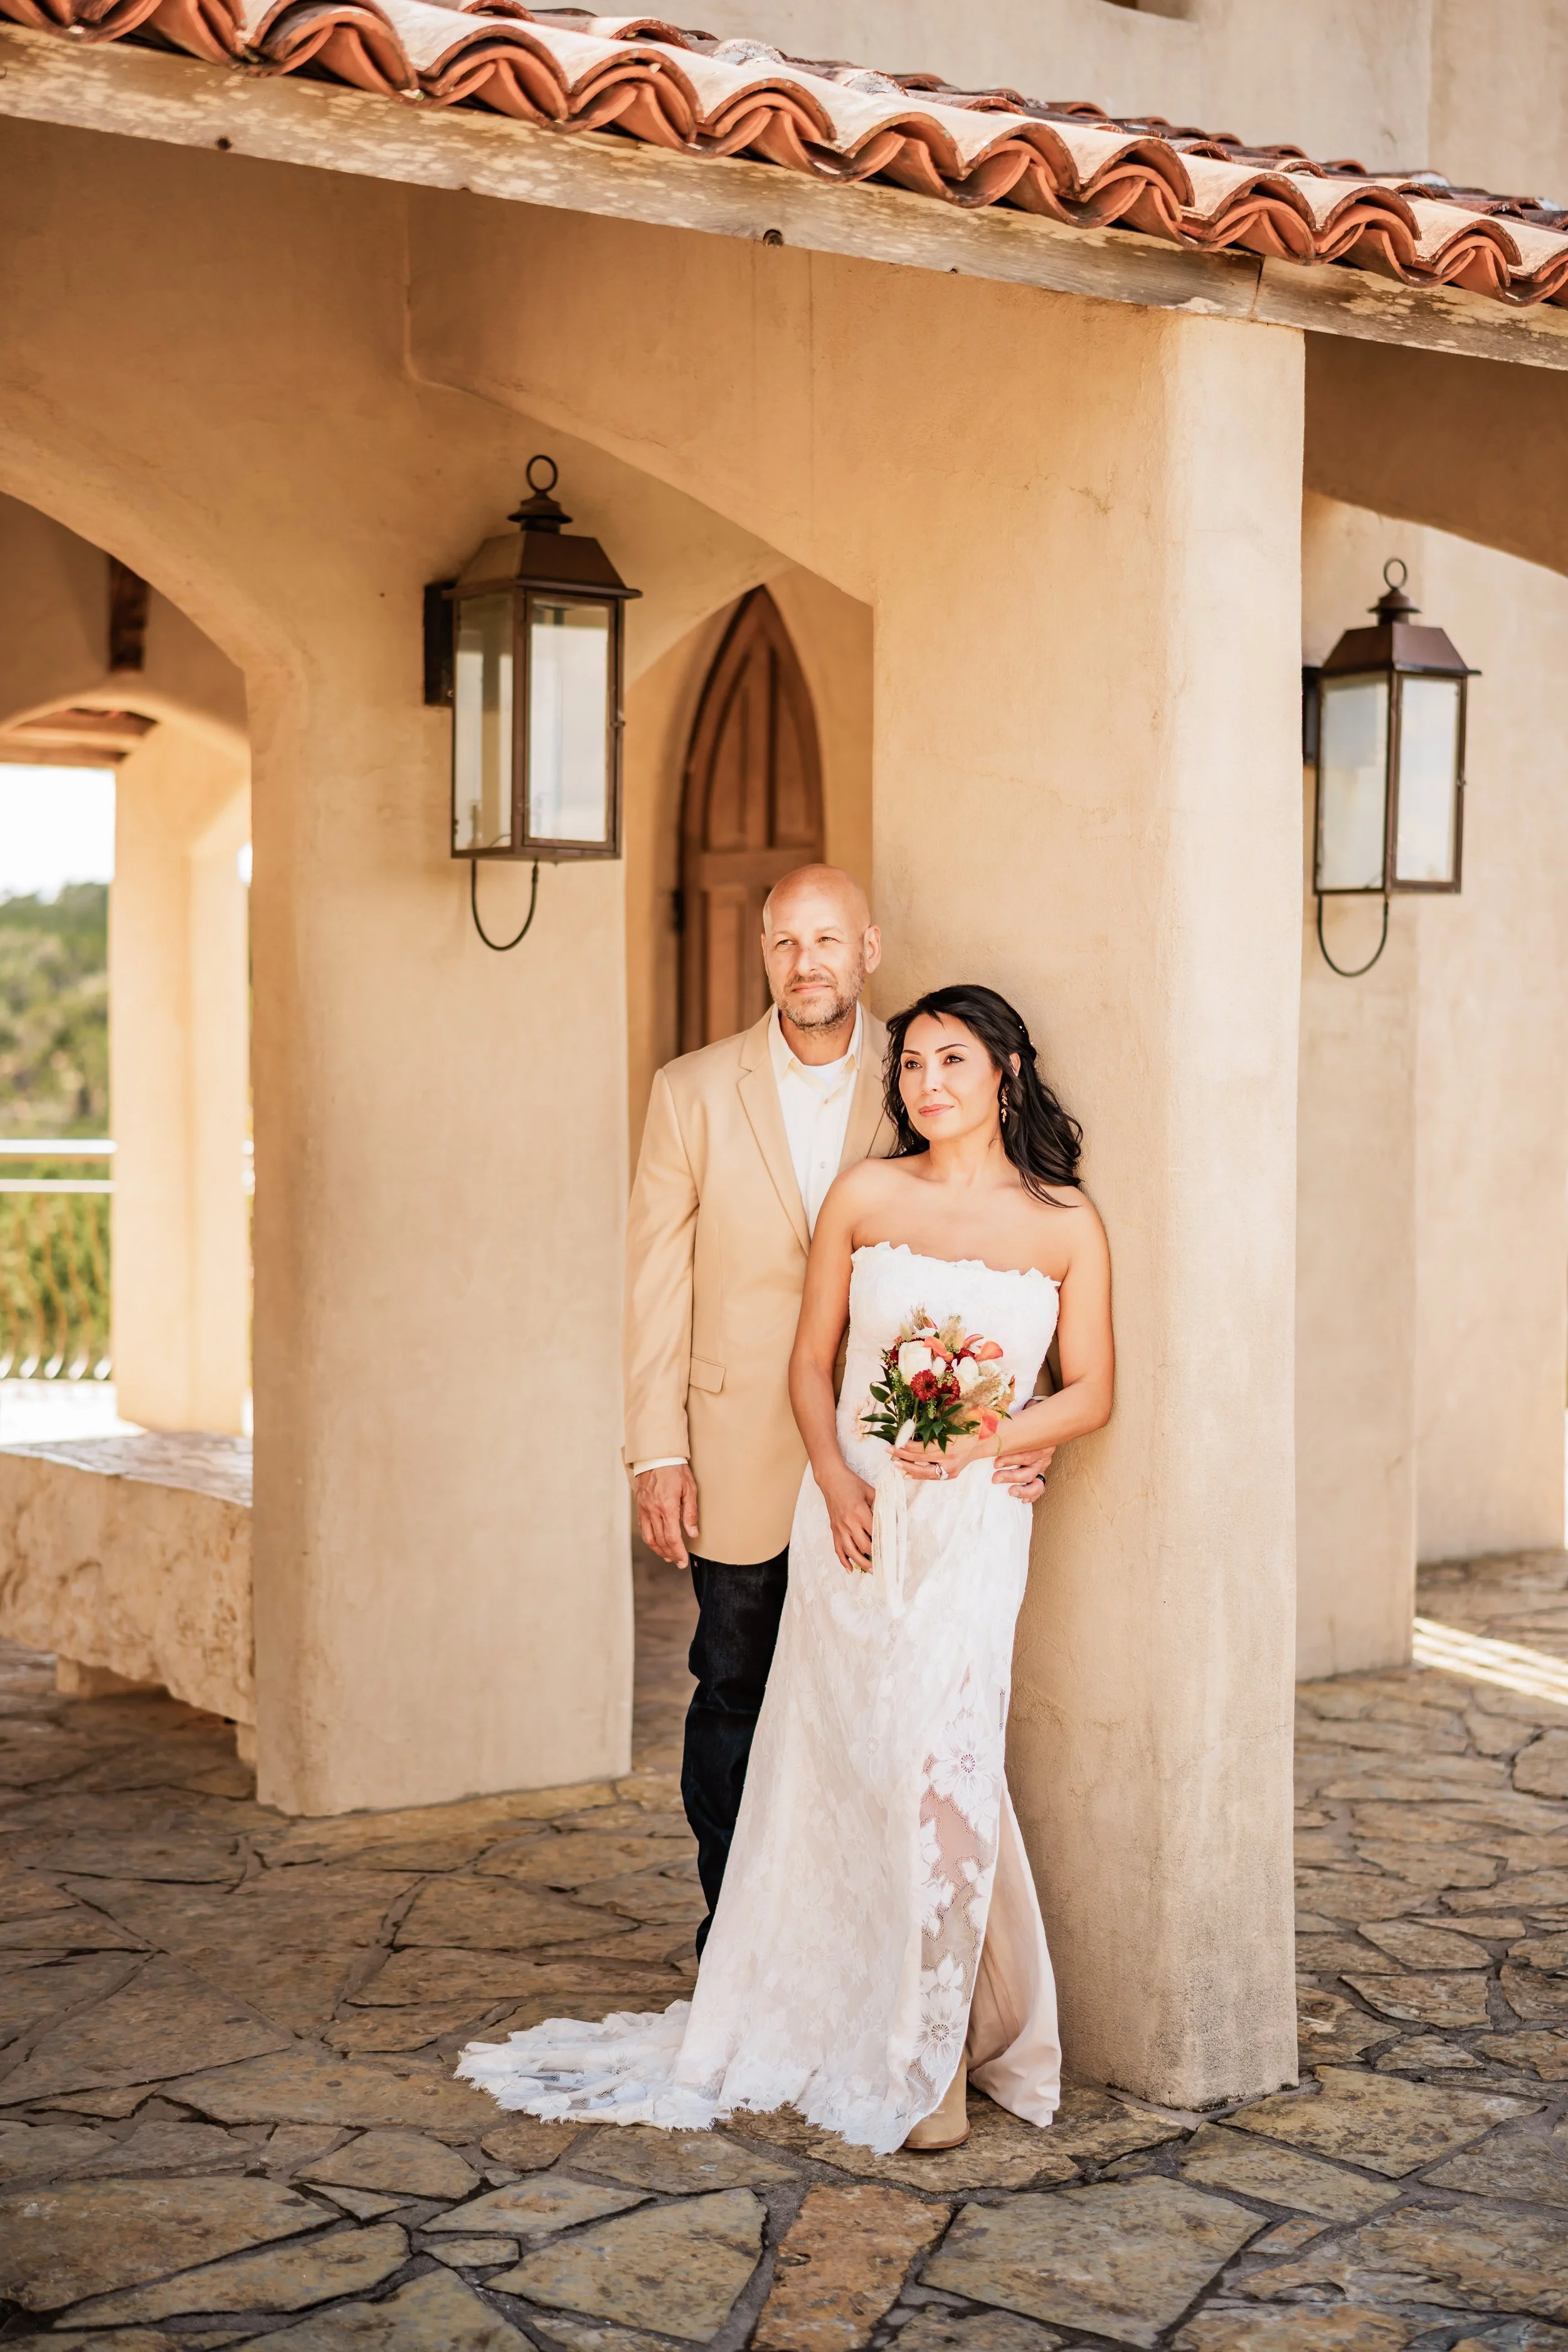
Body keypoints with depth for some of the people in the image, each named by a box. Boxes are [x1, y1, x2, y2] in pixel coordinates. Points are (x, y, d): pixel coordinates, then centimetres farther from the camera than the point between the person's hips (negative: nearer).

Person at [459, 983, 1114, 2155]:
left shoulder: (1066, 1223, 2)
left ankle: (926, 2059, 3)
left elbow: (1090, 1392, 5)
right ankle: (840, 2020, 21)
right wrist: (833, 1473, -9)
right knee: (847, 1770, 4)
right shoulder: (866, 1195, 4)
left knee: (938, 1761, -10)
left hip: (972, 1522, -1)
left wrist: (980, 1442, -11)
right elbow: (812, 1359, 7)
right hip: (854, 1514, 1)